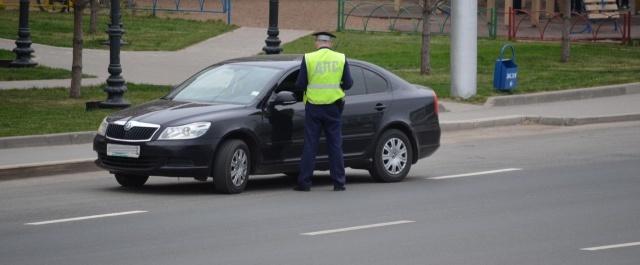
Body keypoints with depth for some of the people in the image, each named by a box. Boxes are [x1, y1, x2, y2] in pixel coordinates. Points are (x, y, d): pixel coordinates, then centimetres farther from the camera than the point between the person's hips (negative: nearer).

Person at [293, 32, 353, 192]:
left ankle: (304, 182, 3)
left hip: (313, 106, -1)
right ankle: (339, 182, 7)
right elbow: (348, 83, -1)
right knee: (335, 145, 8)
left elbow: (300, 84, -6)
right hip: (333, 107, 1)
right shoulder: (341, 59, -2)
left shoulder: (308, 59, -6)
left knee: (310, 145, 4)